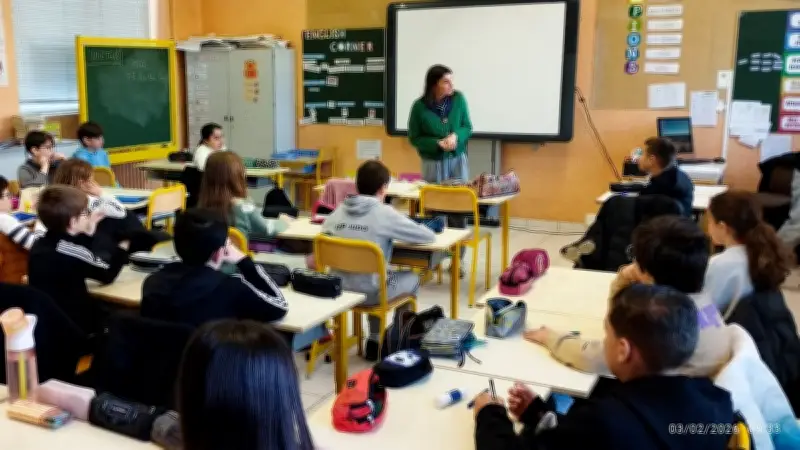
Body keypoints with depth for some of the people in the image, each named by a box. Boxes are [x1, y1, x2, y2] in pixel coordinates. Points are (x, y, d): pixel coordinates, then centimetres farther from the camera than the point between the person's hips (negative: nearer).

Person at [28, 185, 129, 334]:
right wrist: (122, 248, 8)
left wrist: (88, 232, 17)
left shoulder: (40, 245, 2)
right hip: (72, 324, -8)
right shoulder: (72, 251, -22)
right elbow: (107, 274, -7)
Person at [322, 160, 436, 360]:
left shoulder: (339, 210, -1)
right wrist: (396, 233, 15)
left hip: (340, 288, 5)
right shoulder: (384, 213, -13)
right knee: (412, 278, 24)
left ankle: (375, 341, 36)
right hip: (370, 291, -5)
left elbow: (325, 232, 20)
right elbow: (429, 236, -6)